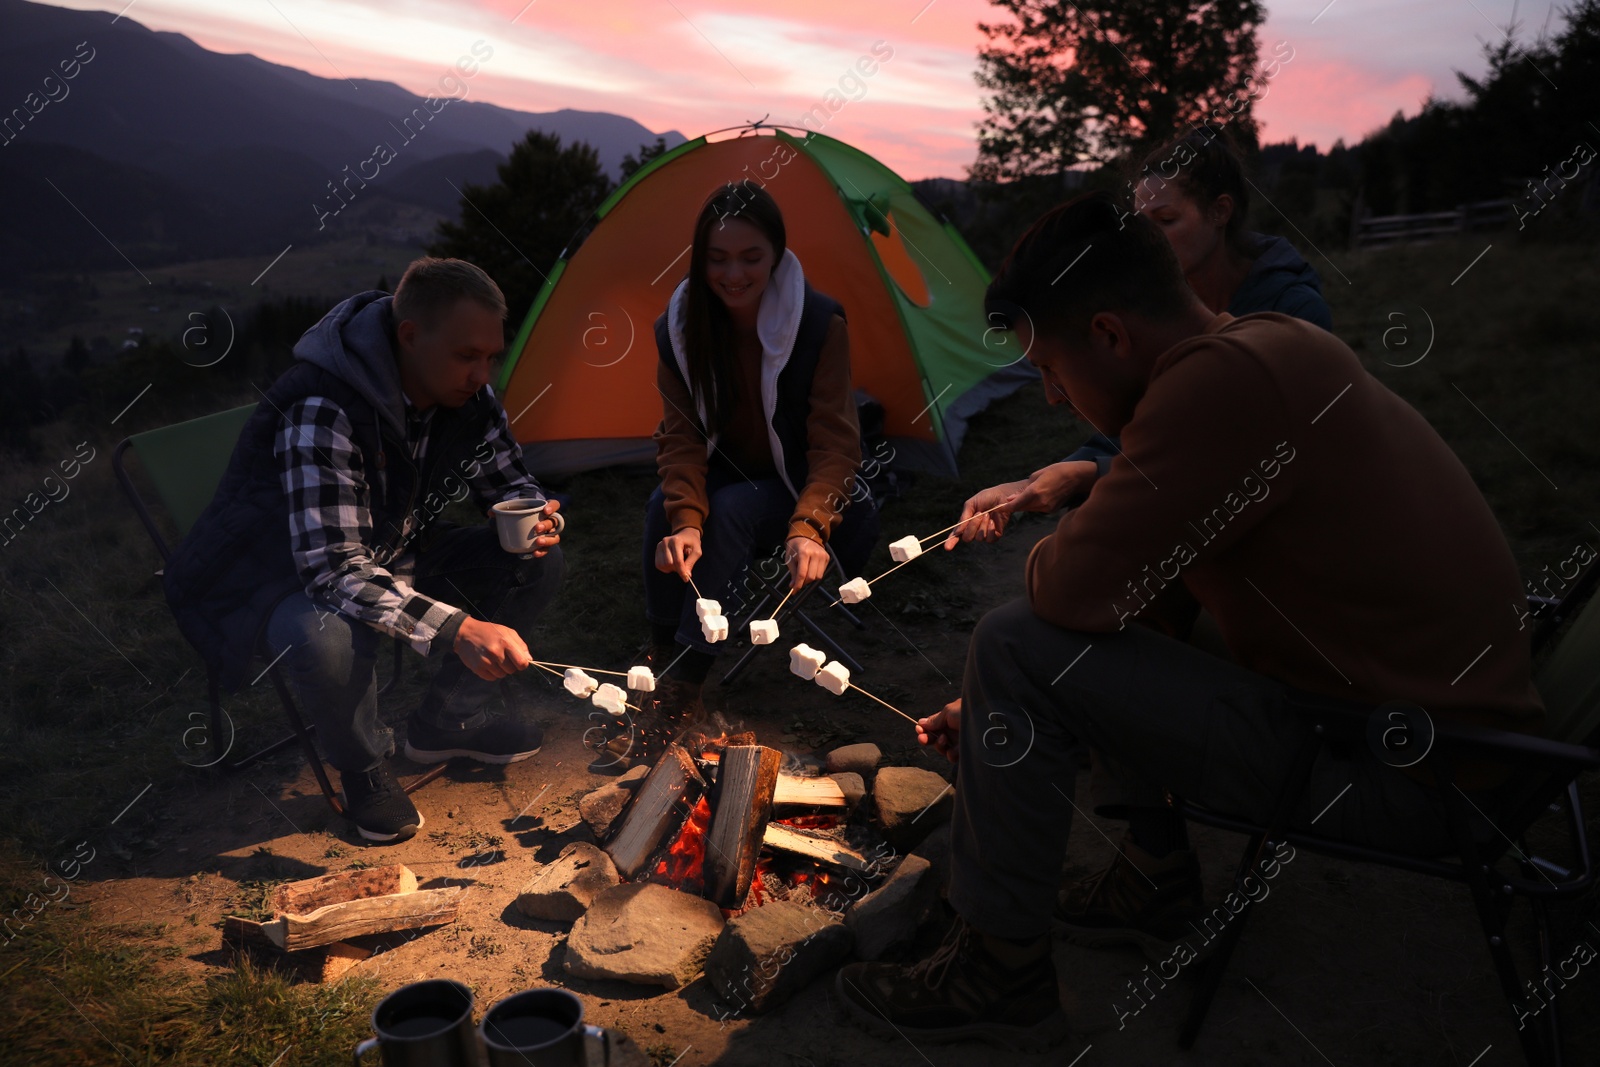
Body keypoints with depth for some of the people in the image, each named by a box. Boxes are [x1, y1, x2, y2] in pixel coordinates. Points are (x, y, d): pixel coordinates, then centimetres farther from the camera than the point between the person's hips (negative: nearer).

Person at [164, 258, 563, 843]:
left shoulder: (466, 395, -12)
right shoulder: (320, 410, -36)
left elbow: (509, 479, 4)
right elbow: (334, 569, -40)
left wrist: (535, 518, -22)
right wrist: (457, 628, -50)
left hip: (390, 557, 7)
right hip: (283, 574, -7)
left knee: (537, 561, -7)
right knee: (327, 638, -41)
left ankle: (445, 719, 10)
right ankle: (364, 769, -6)